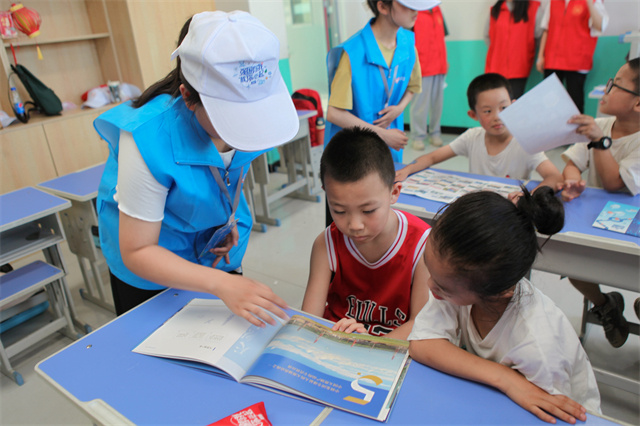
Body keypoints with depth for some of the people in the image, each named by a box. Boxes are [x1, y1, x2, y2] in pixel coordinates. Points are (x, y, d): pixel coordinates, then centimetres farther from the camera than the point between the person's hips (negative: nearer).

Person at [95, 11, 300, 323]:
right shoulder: (149, 138, -38)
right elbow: (137, 252, -29)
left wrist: (230, 218, -10)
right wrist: (221, 285, -41)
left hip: (216, 251, 4)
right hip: (153, 266, -4)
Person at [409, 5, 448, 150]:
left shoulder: (436, 10, 15)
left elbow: (441, 37, 20)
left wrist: (444, 61, 17)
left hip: (439, 66, 6)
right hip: (421, 68, -6)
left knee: (437, 102, 9)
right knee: (420, 103, -4)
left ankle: (435, 133, 19)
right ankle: (418, 136, 5)